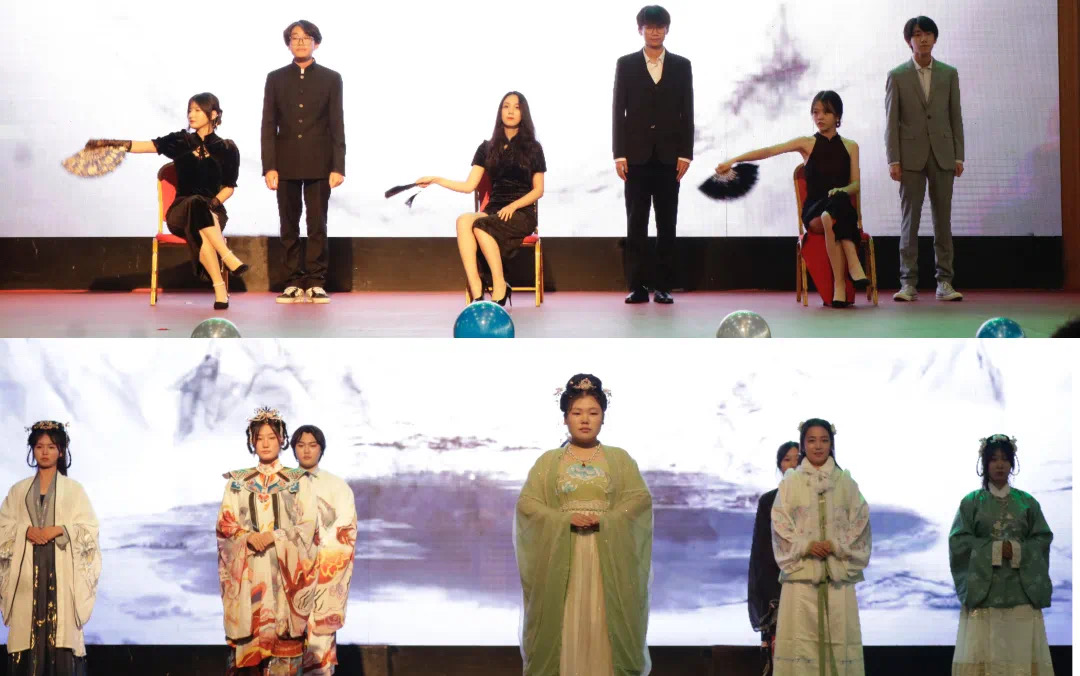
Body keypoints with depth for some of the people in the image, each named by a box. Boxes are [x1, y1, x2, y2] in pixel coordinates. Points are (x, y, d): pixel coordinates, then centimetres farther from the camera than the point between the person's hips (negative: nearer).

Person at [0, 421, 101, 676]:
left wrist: (58, 530, -13)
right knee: (27, 632, -4)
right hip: (28, 569, 2)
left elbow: (89, 528, 0)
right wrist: (26, 531, -10)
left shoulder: (73, 490, 7)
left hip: (62, 569, -2)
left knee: (61, 630, -9)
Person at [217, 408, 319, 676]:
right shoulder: (237, 482, 13)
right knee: (249, 637, -7)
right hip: (248, 570, 1)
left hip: (286, 570, -1)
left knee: (284, 638, -8)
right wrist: (248, 536, -13)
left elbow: (309, 525, 0)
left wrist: (274, 536, -14)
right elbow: (225, 524, 7)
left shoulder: (299, 481, 7)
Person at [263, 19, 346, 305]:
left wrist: (338, 167, -6)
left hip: (318, 164, -1)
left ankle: (316, 282, 4)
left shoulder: (330, 79, 5)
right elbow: (268, 126, 5)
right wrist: (269, 166, -4)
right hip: (286, 164, 1)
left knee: (317, 225, -1)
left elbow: (337, 126, 2)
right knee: (289, 227, 3)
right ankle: (294, 283, 7)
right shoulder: (276, 79, 8)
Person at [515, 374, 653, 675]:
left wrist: (604, 519, -14)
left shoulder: (620, 459, 11)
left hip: (608, 559, 0)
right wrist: (566, 519, -14)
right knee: (562, 625, -6)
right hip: (560, 559, 0)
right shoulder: (549, 462, 10)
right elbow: (527, 503, 1)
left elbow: (640, 499, 0)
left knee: (605, 626, -5)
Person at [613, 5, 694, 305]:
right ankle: (638, 286, 1)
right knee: (636, 223, -1)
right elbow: (618, 111, 3)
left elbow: (687, 113, 6)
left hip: (669, 155, 1)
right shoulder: (626, 64, 6)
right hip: (637, 155, -1)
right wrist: (619, 154, -5)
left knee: (667, 223, 2)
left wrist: (685, 153, -3)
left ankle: (663, 285, 5)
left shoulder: (681, 66, 8)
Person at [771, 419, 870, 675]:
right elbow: (781, 524, 3)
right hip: (801, 573, -1)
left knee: (838, 635, -3)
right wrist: (806, 546, -12)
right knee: (801, 636, -7)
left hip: (838, 572, 1)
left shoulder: (845, 482, 9)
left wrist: (835, 546, -9)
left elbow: (859, 522, 6)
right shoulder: (791, 481, 6)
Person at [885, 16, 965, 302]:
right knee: (910, 219, -1)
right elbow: (891, 120, 1)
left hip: (942, 155, 2)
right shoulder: (897, 76, 4)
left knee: (943, 219, 2)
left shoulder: (949, 74, 10)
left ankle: (944, 281, 5)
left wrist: (959, 156, 2)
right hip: (911, 156, -2)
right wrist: (893, 159, -7)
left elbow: (955, 117, 9)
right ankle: (909, 283, 1)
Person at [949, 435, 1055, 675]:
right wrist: (994, 549, -12)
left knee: (1021, 651, -4)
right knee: (982, 652, -7)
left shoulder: (1027, 502, 10)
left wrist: (1017, 550, -12)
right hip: (983, 587, -1)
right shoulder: (971, 502, 5)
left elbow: (1043, 538, 5)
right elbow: (958, 540, -2)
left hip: (1021, 589, 1)